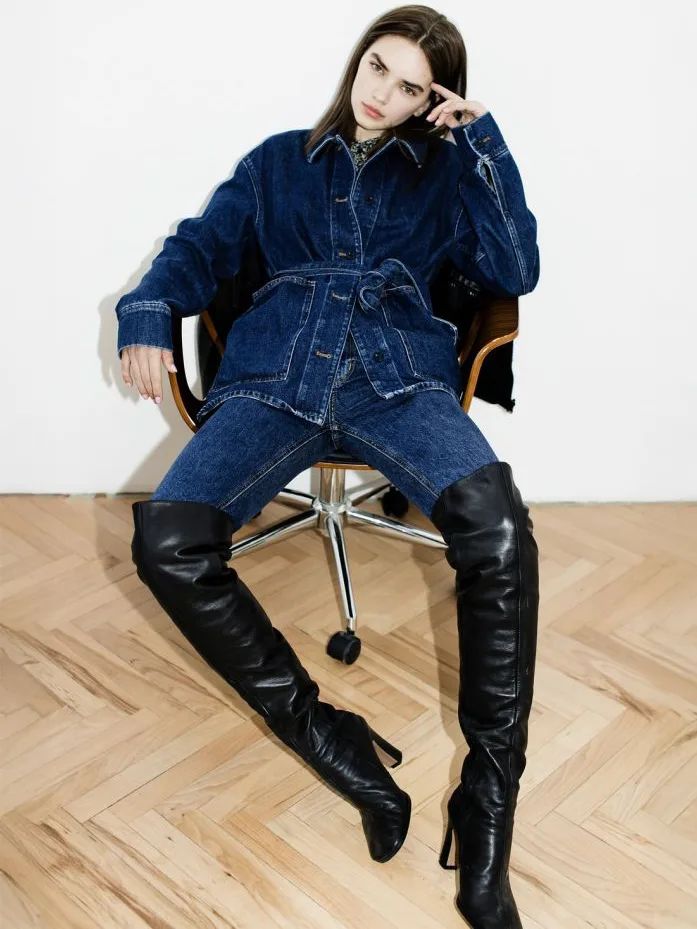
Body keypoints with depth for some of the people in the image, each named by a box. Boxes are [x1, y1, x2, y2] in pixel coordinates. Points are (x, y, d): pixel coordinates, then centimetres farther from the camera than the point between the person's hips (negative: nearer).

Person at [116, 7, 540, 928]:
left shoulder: (443, 173, 21)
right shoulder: (280, 161, 24)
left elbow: (517, 272, 10)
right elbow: (202, 245, 19)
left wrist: (485, 144, 7)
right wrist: (148, 311, -1)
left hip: (398, 377, -1)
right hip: (277, 378, 2)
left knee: (498, 529, -34)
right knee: (167, 541, -28)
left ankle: (489, 799, -22)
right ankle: (328, 740, -17)